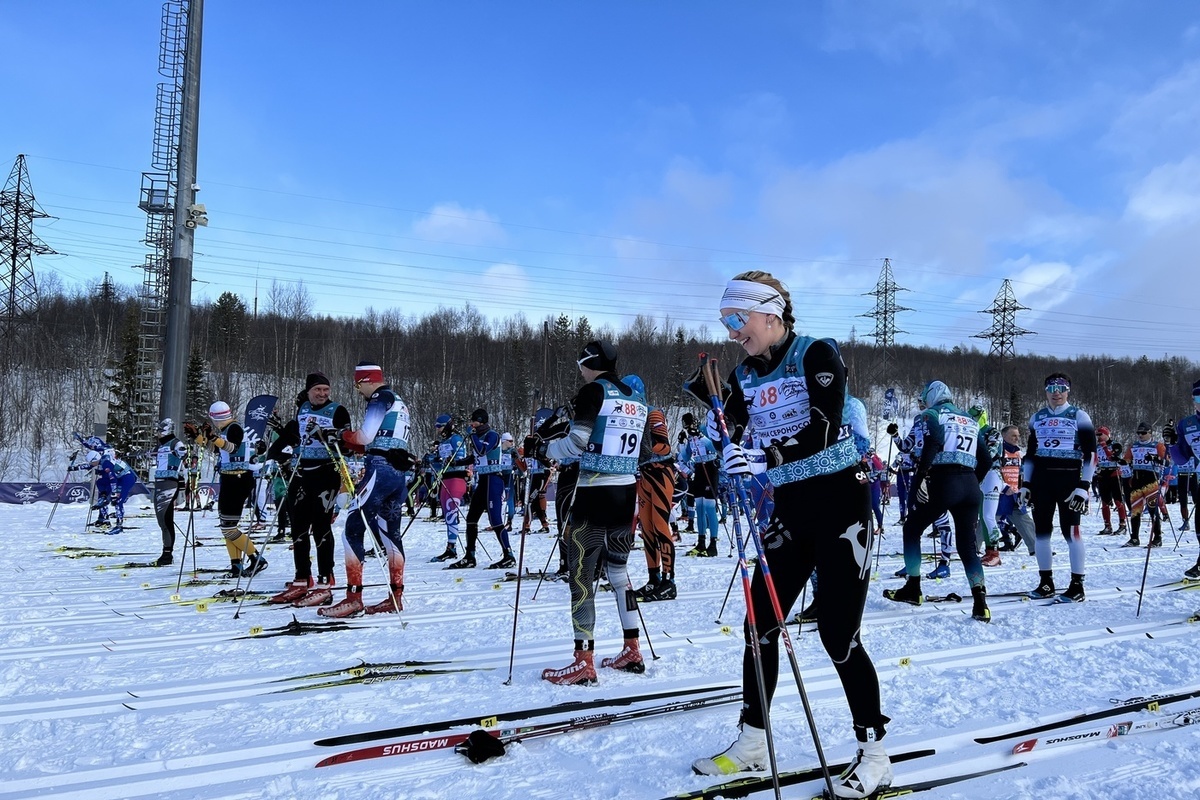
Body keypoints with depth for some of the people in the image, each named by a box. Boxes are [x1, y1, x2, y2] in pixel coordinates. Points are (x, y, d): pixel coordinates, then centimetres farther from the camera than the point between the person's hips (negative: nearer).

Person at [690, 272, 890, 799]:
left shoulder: (816, 355, -11)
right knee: (760, 623, 6)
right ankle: (752, 742, 20)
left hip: (839, 500, -6)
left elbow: (825, 429, -25)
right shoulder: (745, 376, 7)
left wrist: (767, 456, -38)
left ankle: (875, 753, 12)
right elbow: (727, 435, 3)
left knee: (838, 632, -5)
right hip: (789, 506, 6)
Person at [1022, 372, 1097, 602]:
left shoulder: (1079, 416, -1)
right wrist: (1025, 484, 11)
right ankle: (1046, 582, 14)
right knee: (1041, 530, 5)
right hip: (1041, 479, 5)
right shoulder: (1037, 417, 13)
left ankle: (1077, 586, 1)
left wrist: (1084, 487, -12)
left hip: (1069, 479, -5)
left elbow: (1090, 454, -5)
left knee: (1071, 531, -7)